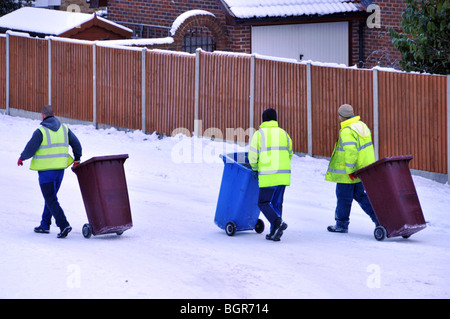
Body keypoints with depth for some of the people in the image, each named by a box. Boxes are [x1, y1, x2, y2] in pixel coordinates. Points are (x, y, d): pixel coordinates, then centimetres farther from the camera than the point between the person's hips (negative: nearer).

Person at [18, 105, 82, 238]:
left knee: (51, 200, -4)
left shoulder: (41, 131, -12)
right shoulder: (64, 129, 5)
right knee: (50, 197, 20)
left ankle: (63, 225, -17)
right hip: (60, 168, 6)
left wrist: (22, 158, 9)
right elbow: (76, 144, 11)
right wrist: (77, 160, 26)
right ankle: (45, 225, 27)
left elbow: (30, 149, -11)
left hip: (46, 170, -6)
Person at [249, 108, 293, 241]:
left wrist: (255, 168, 16)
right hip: (283, 175, 5)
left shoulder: (259, 134, -4)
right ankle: (274, 233, 11)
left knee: (263, 203, 5)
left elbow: (252, 156, -4)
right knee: (277, 203, 14)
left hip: (268, 176, -5)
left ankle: (278, 223, -18)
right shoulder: (283, 134, 9)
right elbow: (289, 154, 17)